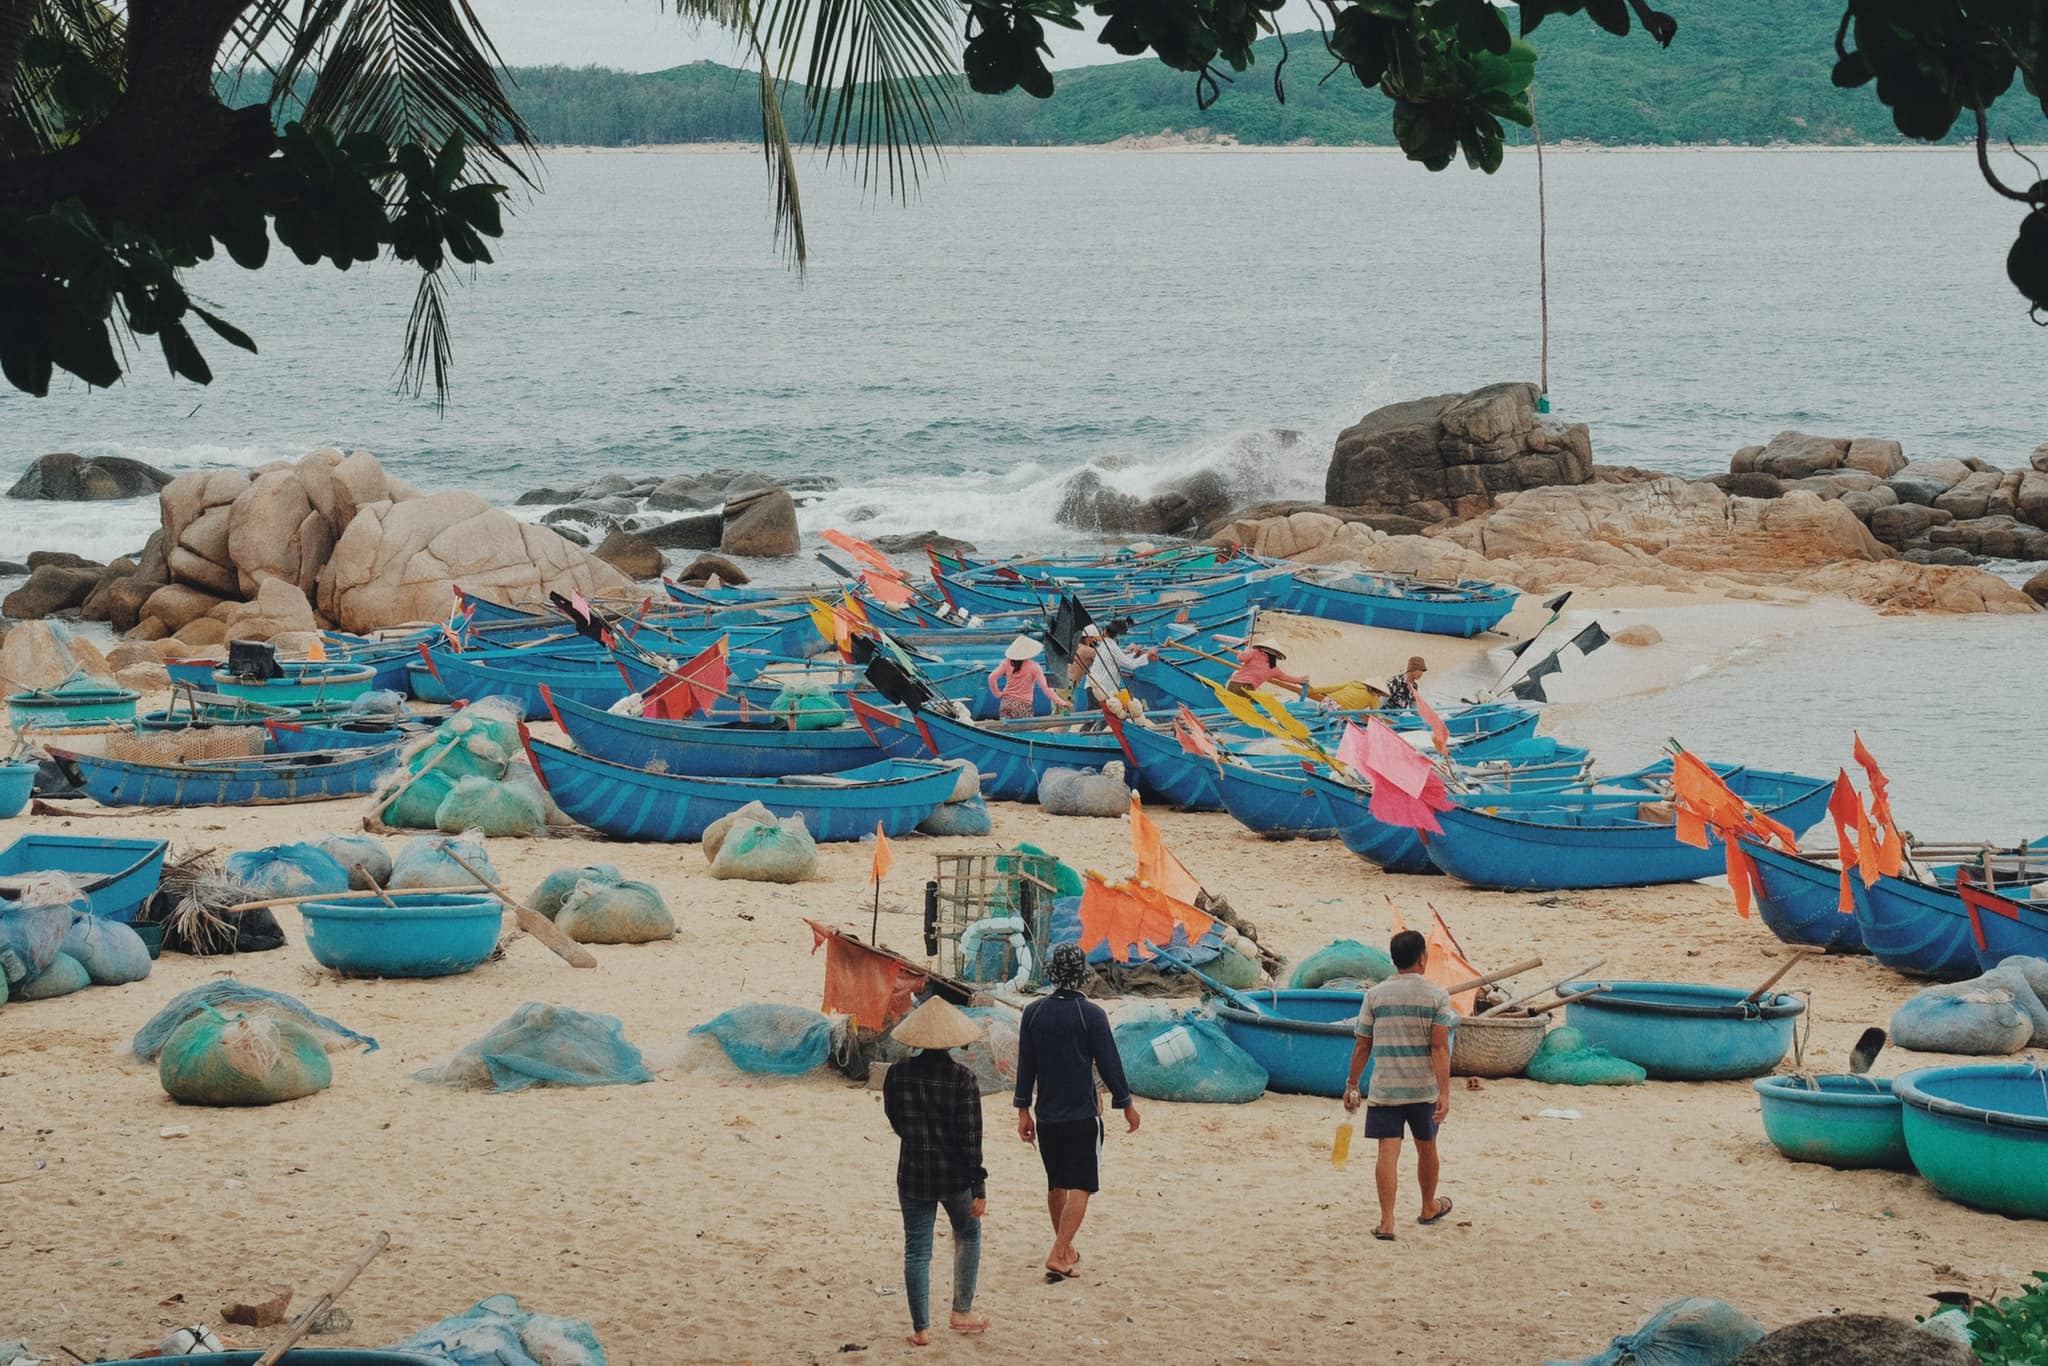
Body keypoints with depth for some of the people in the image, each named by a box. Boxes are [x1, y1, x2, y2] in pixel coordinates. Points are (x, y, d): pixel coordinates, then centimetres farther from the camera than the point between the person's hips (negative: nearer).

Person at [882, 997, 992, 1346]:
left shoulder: (898, 1074, -5)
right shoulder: (962, 1080, -14)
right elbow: (971, 1138, -14)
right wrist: (979, 1189, -9)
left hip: (913, 1173, 2)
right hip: (954, 1175, -2)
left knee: (916, 1250, 8)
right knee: (968, 1235, 23)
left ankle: (921, 1328, 8)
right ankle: (962, 1313, 25)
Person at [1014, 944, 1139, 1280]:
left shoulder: (1034, 1012, 1)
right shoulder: (1091, 1014, -11)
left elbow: (1025, 1064, 4)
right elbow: (1109, 1063, -8)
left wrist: (1023, 1110, 11)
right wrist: (1126, 1104, 4)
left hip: (1047, 1117, 5)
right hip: (1082, 1115, -5)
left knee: (1056, 1186, 19)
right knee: (1079, 1188, -3)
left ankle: (1066, 1249, 32)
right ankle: (1058, 1256, -14)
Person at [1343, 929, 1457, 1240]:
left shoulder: (1376, 995, 1)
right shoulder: (1436, 995, -5)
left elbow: (1362, 1046, 3)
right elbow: (1440, 1047, -12)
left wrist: (1352, 1085, 13)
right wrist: (1444, 1093, -13)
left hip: (1383, 1088, 0)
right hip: (1423, 1087, 0)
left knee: (1388, 1151, -3)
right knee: (1426, 1147, 19)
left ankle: (1387, 1221, -13)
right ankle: (1429, 1208, 39)